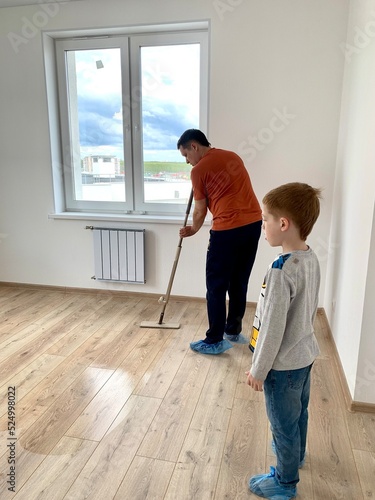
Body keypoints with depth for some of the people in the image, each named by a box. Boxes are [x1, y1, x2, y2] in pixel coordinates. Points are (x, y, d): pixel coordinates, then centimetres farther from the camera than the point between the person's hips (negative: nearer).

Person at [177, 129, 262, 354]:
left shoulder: (199, 170, -2)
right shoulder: (233, 156, 18)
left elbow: (200, 211, 5)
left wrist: (193, 230, 23)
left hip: (228, 229, -7)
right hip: (254, 223, 8)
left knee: (216, 287, 5)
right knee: (239, 282, 18)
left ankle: (215, 341, 14)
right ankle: (233, 331, 31)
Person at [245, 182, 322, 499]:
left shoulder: (282, 270, -30)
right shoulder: (311, 259, -4)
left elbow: (273, 327, -26)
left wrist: (259, 370, -14)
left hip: (283, 364, -8)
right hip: (305, 353, 8)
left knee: (284, 423, 13)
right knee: (299, 412, 29)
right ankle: (295, 453, 54)